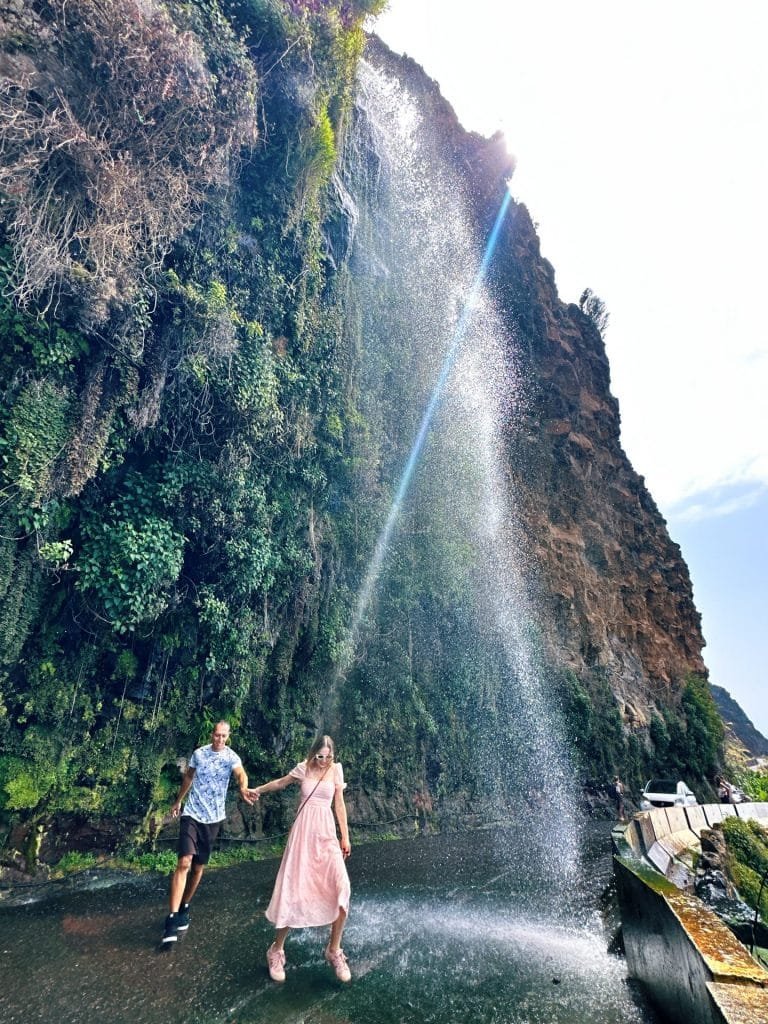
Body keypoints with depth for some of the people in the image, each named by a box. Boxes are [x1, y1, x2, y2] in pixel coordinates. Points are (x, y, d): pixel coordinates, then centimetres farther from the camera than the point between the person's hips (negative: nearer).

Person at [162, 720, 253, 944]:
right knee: (184, 862, -15)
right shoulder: (198, 753, -3)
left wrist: (243, 788, -53)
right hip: (192, 814, 0)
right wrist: (178, 801, 23)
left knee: (199, 867, 11)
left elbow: (241, 773, -32)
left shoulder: (231, 757, -11)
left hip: (213, 818, 0)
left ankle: (184, 907, 32)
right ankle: (172, 917, -11)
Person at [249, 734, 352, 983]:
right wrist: (257, 790, 29)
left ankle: (334, 950, 7)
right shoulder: (304, 768, -2)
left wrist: (345, 837, 8)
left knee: (341, 888, -15)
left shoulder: (336, 770, -1)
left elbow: (340, 805, 7)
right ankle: (277, 950, 24)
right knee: (292, 890, -1)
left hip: (326, 834, 1)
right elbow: (280, 782, 17)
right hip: (303, 832, 0)